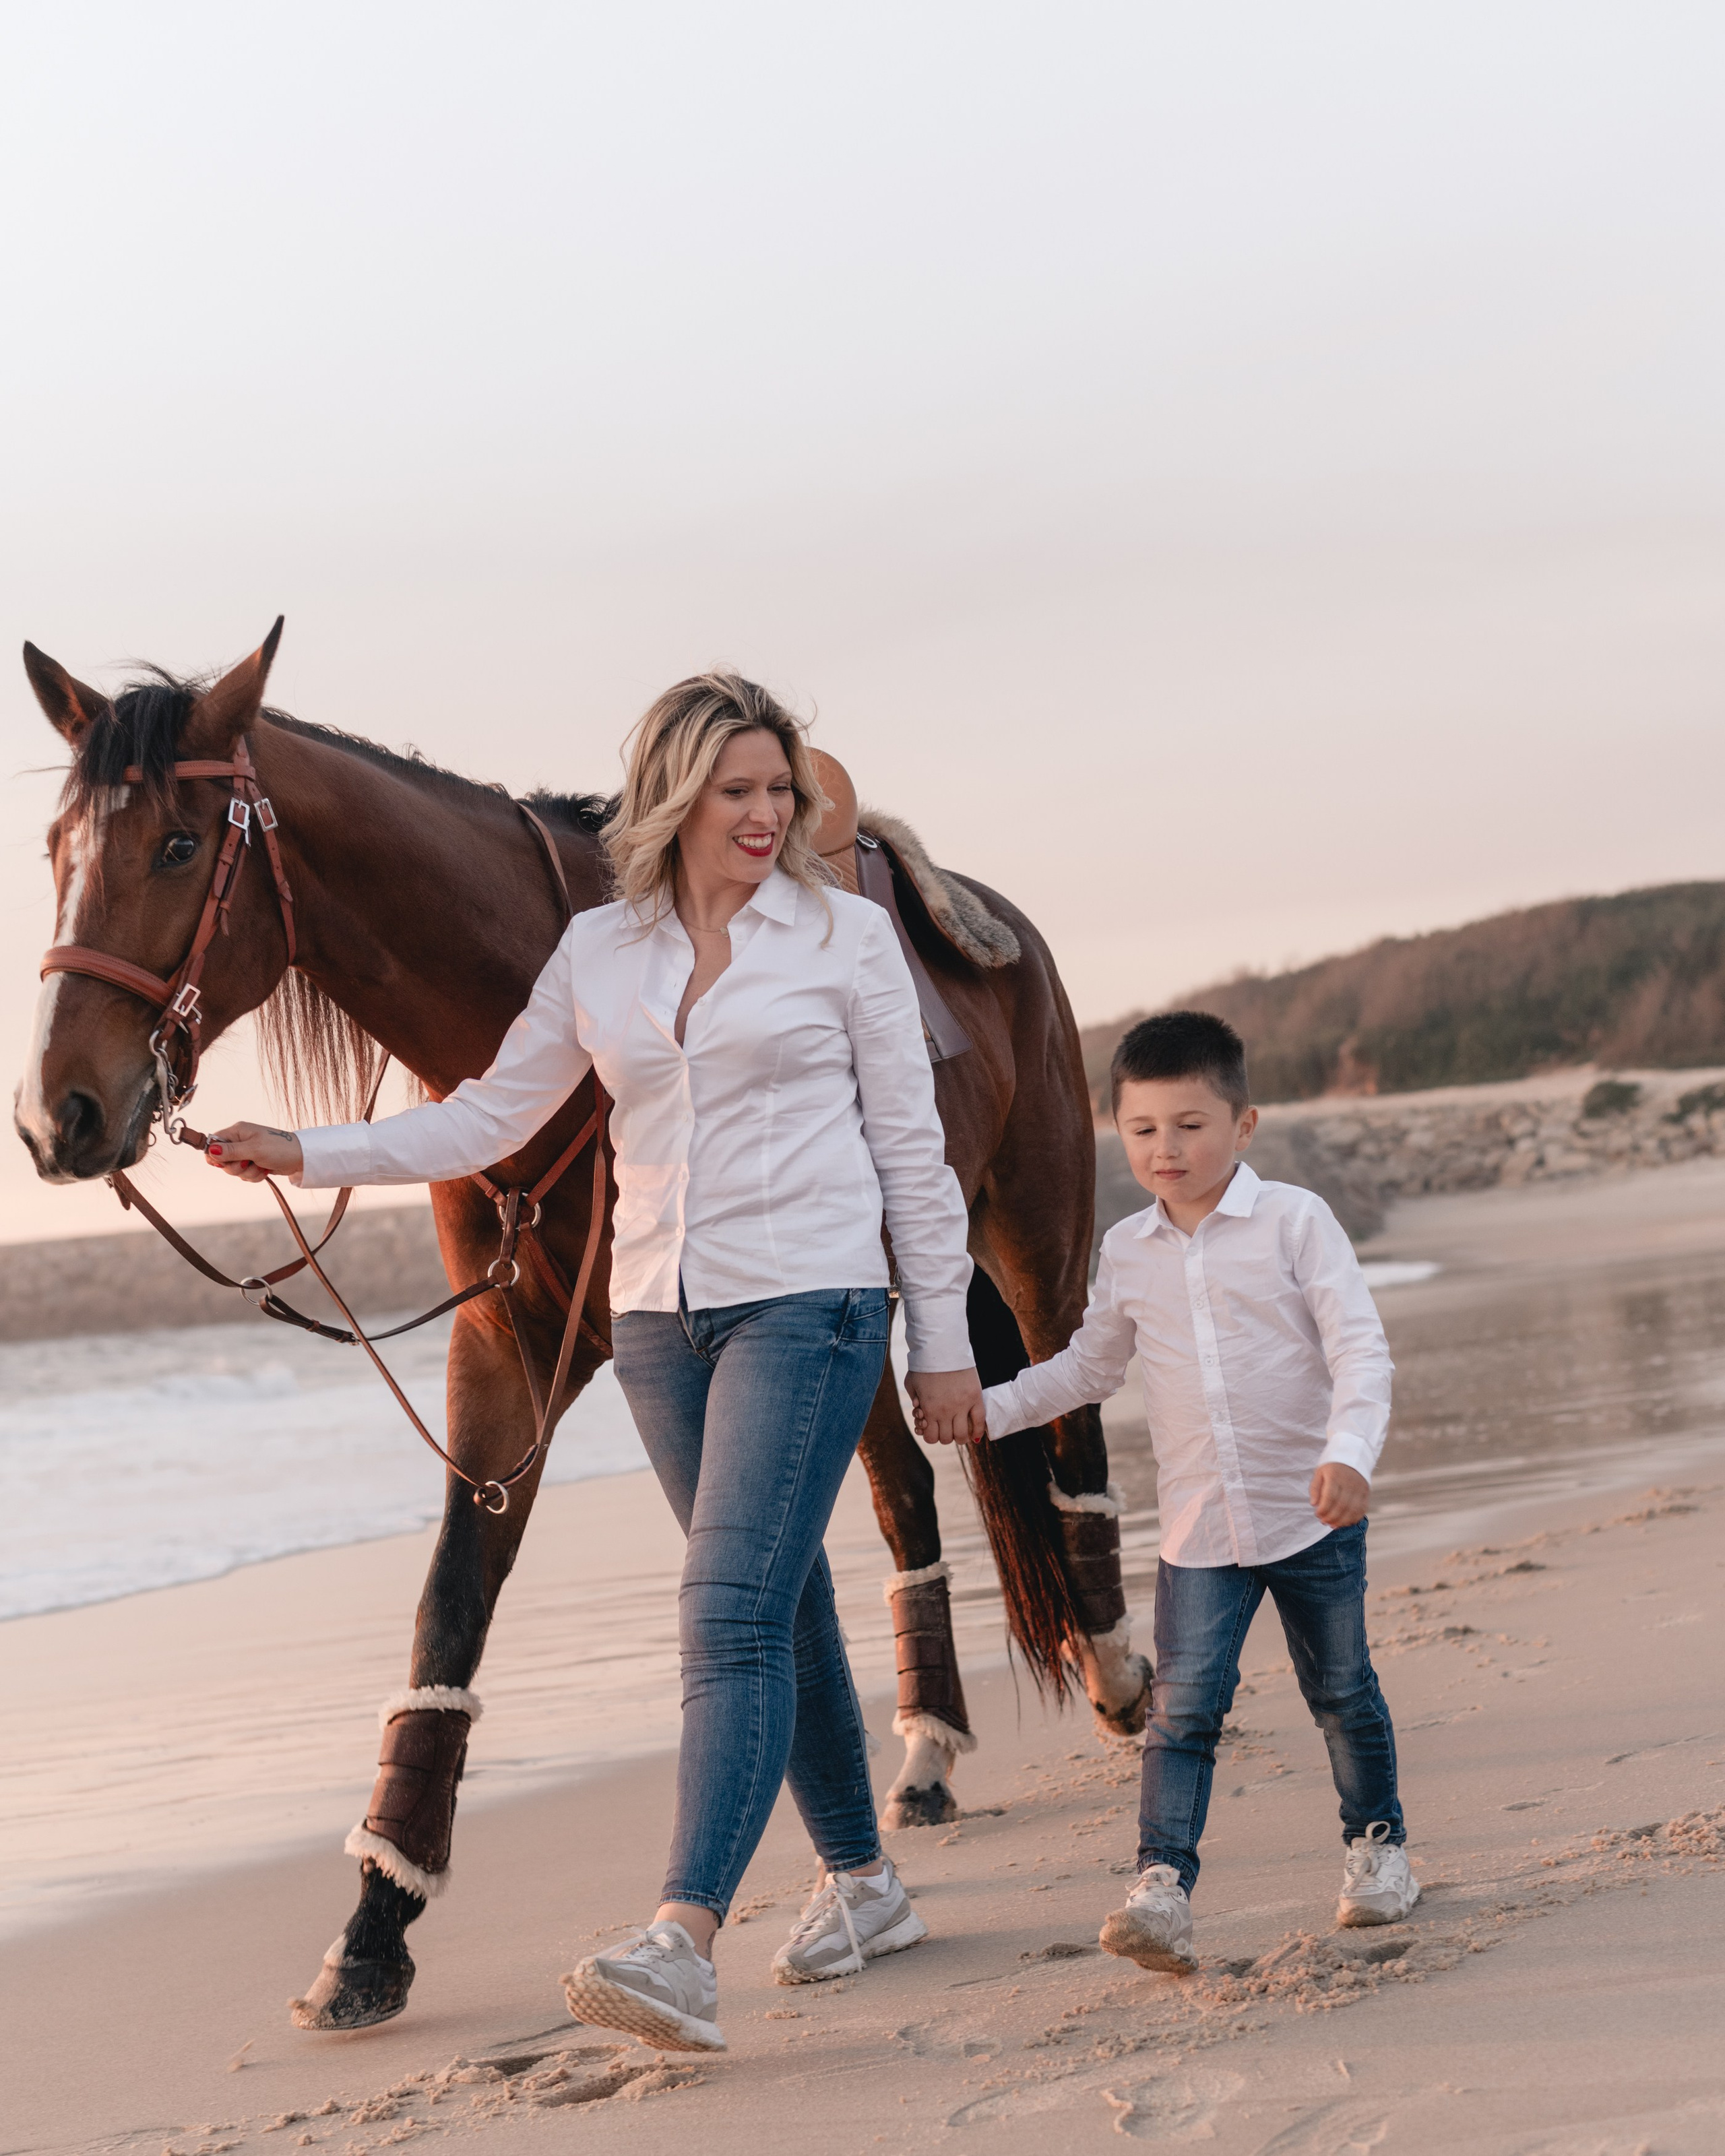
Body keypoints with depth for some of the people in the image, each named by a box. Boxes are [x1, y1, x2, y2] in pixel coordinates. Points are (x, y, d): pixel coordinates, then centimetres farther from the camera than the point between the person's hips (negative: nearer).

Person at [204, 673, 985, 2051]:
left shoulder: (847, 935, -1)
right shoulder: (599, 953, 8)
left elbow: (910, 1147, 1)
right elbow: (492, 1119, 10)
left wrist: (945, 1343, 2)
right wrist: (311, 1155, -1)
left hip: (807, 1305, -4)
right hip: (661, 1316, 5)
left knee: (731, 1613, -15)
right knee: (782, 1605, 14)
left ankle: (686, 1948, -23)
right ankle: (863, 1884, 29)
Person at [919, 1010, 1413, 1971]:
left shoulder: (1294, 1221, -8)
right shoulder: (1128, 1251, 6)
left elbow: (1360, 1348, -13)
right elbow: (1090, 1367, 21)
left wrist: (1351, 1452, -29)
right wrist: (987, 1408, 11)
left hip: (1312, 1514, -2)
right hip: (1199, 1529, 3)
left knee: (1342, 1691, 13)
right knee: (1183, 1707, -9)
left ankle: (1378, 1842, 34)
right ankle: (1163, 1888, -15)